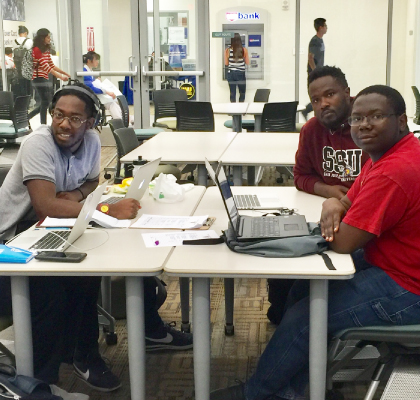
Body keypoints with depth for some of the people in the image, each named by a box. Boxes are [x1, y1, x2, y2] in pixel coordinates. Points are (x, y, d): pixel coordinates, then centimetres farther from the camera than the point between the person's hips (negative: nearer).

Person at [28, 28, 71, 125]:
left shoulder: (46, 50, 15)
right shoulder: (36, 50, -12)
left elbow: (52, 65, 17)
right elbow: (46, 67, -20)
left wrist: (65, 73, 8)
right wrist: (60, 76, -25)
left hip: (45, 79, 9)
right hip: (39, 78, -9)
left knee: (46, 102, 10)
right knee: (45, 102, -8)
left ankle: (26, 117, 19)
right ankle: (43, 125, -4)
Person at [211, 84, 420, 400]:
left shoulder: (394, 172, -30)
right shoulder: (384, 154, 6)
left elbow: (342, 242, -29)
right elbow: (350, 203, 12)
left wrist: (330, 221, -5)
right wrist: (333, 205, -12)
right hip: (384, 263, 11)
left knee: (305, 316, -10)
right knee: (303, 288, 12)